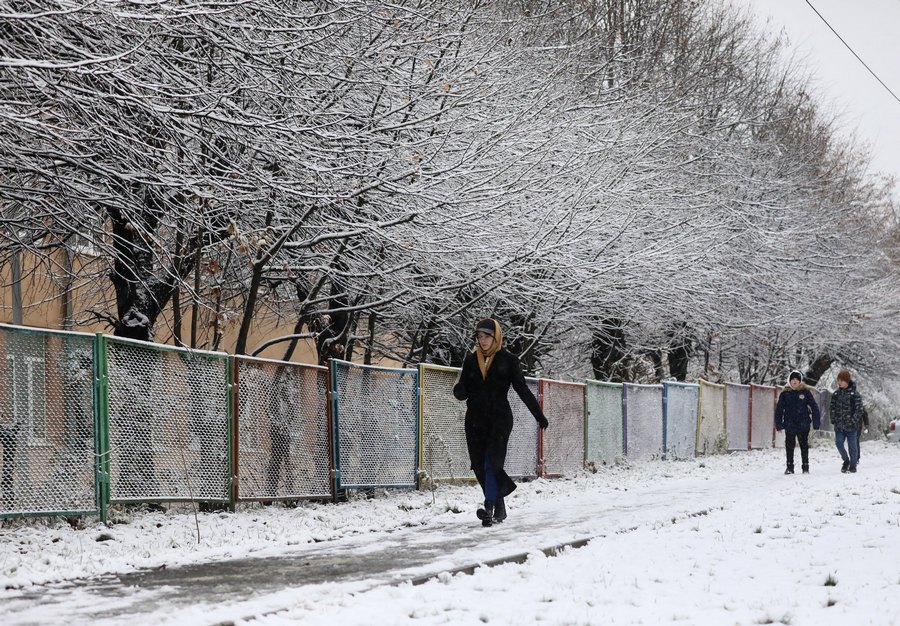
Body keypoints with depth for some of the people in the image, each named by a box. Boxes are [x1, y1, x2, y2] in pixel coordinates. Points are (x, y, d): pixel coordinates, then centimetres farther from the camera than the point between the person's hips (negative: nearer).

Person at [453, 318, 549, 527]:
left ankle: (490, 508, -19)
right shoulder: (471, 360, 10)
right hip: (475, 419, 4)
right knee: (479, 465, 2)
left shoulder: (508, 360, 0)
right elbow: (463, 392, 11)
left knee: (492, 462, -15)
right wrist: (459, 390, -14)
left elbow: (522, 389, 3)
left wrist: (539, 415, 2)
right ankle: (499, 508, 15)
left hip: (499, 418, -4)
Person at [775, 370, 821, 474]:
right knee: (789, 446, 5)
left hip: (803, 425, -1)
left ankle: (805, 467, 15)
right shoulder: (785, 394, 4)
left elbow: (814, 407, 2)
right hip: (789, 425, 1)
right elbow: (779, 409, 6)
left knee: (804, 446, 6)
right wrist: (778, 423, 0)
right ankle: (789, 467, 14)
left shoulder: (805, 392, 0)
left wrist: (816, 422, -3)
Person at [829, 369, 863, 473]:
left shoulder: (854, 394, -4)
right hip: (839, 425, 4)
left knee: (852, 445, 1)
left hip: (851, 425, -4)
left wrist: (854, 421, -14)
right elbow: (833, 408, 14)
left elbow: (859, 409, -6)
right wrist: (833, 420, 2)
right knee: (838, 443, -6)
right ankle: (846, 460, 16)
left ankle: (853, 466, 11)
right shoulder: (836, 394, 10)